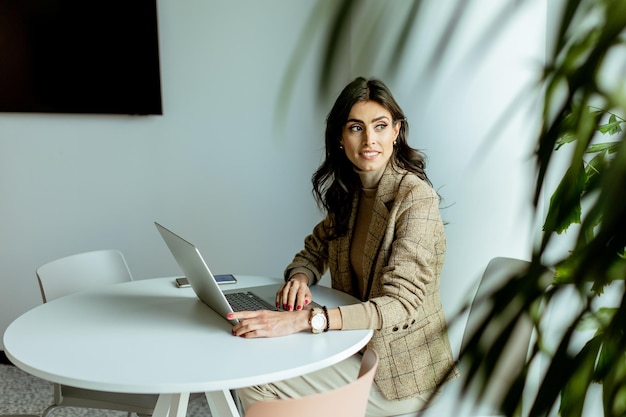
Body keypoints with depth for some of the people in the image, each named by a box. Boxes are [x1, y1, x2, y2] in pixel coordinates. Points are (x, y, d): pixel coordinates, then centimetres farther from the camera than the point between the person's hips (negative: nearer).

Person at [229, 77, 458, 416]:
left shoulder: (416, 198, -21)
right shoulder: (349, 191, 4)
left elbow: (399, 305, -28)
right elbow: (315, 249, 13)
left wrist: (301, 320, -38)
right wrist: (299, 277, -12)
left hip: (400, 372, -7)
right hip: (357, 346, 7)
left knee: (256, 387, -13)